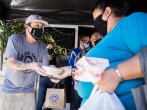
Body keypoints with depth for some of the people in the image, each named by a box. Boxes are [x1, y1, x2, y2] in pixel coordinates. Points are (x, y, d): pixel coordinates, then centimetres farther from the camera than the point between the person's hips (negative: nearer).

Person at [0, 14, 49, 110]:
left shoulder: (42, 46, 0)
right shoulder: (15, 39, -12)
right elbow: (11, 63, -21)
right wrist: (32, 65, -36)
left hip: (29, 91, 4)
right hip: (10, 90, -4)